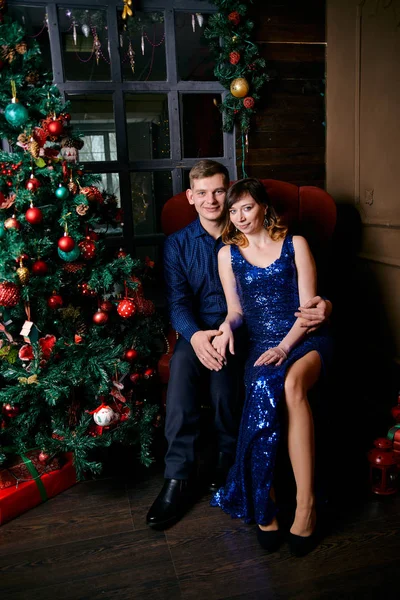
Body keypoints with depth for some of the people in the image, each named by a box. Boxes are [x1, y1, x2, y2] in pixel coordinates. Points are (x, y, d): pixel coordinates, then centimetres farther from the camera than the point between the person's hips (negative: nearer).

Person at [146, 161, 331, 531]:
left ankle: (230, 456, -4)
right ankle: (179, 476, -19)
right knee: (182, 366, -31)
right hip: (196, 330, 1)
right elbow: (177, 301, -4)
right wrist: (195, 335, -25)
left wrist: (321, 305, -24)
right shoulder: (178, 244, 8)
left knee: (223, 369, -32)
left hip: (241, 329, -1)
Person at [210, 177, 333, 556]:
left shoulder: (295, 245, 6)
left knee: (292, 384, -37)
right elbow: (236, 308, 12)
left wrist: (285, 346, -16)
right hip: (261, 344, 1)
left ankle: (304, 502, -28)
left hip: (306, 339, -1)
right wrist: (227, 326, -13)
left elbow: (308, 306, -1)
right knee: (263, 389, -34)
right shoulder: (228, 254, 12)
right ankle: (264, 504, -22)